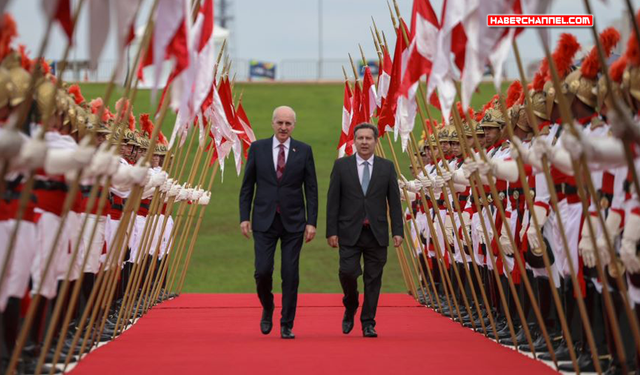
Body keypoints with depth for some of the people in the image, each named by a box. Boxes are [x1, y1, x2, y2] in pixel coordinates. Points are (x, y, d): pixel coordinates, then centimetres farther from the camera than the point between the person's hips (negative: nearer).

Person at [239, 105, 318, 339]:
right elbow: (247, 186, 6)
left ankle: (287, 325, 9)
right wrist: (244, 217, -1)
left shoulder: (304, 151, 2)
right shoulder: (257, 148, 3)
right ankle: (267, 309, 22)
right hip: (264, 221, 0)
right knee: (263, 271, -8)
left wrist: (312, 222, -4)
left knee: (290, 275, -1)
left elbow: (311, 189, 3)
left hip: (293, 222, 0)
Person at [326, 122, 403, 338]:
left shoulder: (387, 167, 6)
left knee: (373, 279, 2)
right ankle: (350, 308, 19)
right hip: (349, 232, -1)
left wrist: (397, 231, -2)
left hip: (377, 233, 1)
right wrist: (331, 231, -5)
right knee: (348, 272, -10)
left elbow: (394, 201, 6)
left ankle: (368, 323, 11)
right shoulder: (341, 166, 3)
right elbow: (333, 201, 2)